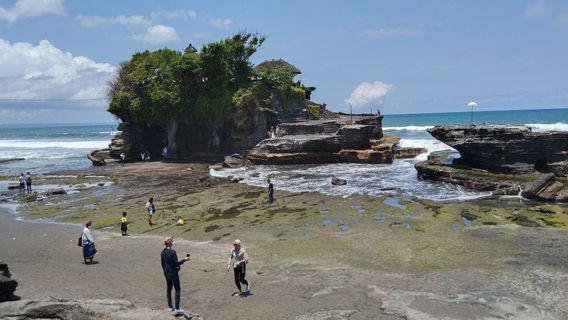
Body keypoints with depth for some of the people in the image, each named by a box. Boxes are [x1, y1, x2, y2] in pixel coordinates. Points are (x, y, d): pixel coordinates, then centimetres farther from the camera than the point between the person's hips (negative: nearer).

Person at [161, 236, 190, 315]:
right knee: (177, 289, 3)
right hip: (173, 273, -7)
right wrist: (184, 259, -9)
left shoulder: (163, 252, 2)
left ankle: (170, 307, 24)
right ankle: (177, 308, 2)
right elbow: (176, 263, -20)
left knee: (169, 289, 16)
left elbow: (162, 263, 11)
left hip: (166, 273, 7)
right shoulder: (172, 252, -21)